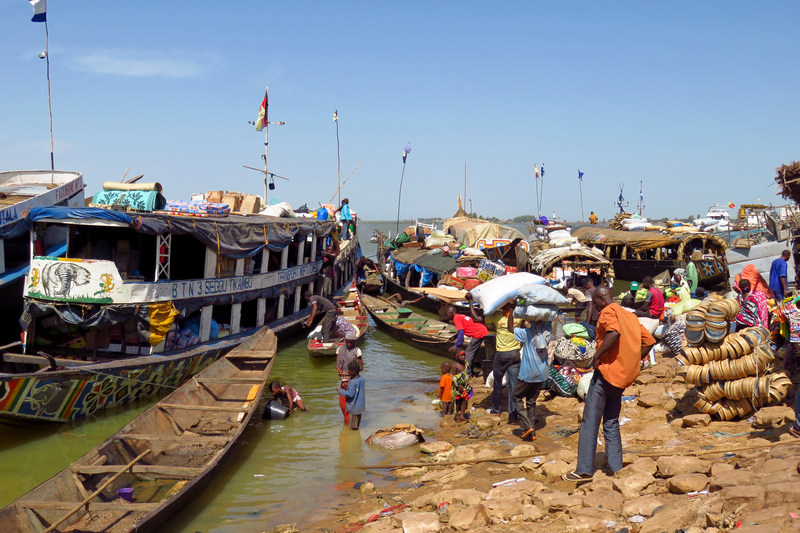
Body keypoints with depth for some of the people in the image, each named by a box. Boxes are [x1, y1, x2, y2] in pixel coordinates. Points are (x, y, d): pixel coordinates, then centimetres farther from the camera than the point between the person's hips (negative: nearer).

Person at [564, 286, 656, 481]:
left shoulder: (608, 311, -8)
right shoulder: (630, 316, 17)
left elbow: (614, 333, -29)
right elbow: (649, 341, 18)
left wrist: (598, 355, -20)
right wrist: (632, 362, 16)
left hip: (607, 372, -8)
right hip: (622, 377, 8)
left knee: (590, 422, -4)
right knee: (611, 424, 15)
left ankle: (584, 470, -5)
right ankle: (616, 468, 14)